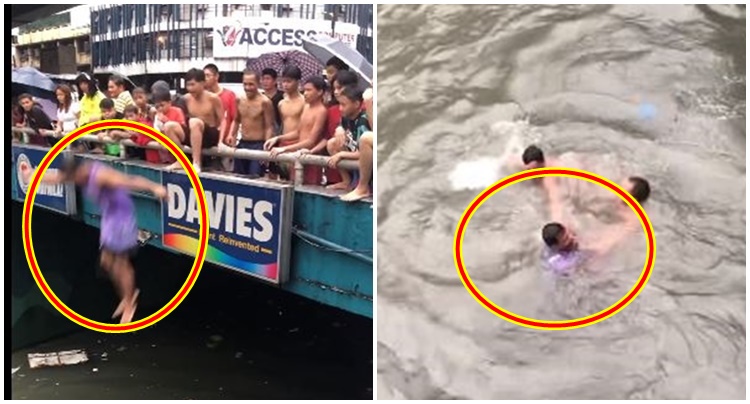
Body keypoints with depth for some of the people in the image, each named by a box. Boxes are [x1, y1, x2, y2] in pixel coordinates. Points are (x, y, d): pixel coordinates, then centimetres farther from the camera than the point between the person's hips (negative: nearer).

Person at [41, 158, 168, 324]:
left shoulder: (100, 175, -27)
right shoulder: (80, 173, 1)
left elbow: (131, 181, -40)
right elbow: (57, 177, 19)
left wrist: (154, 187, -54)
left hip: (121, 216, -9)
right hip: (109, 216, 9)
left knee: (121, 263, 0)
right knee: (107, 261, 14)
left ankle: (129, 305, 14)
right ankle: (127, 296, 31)